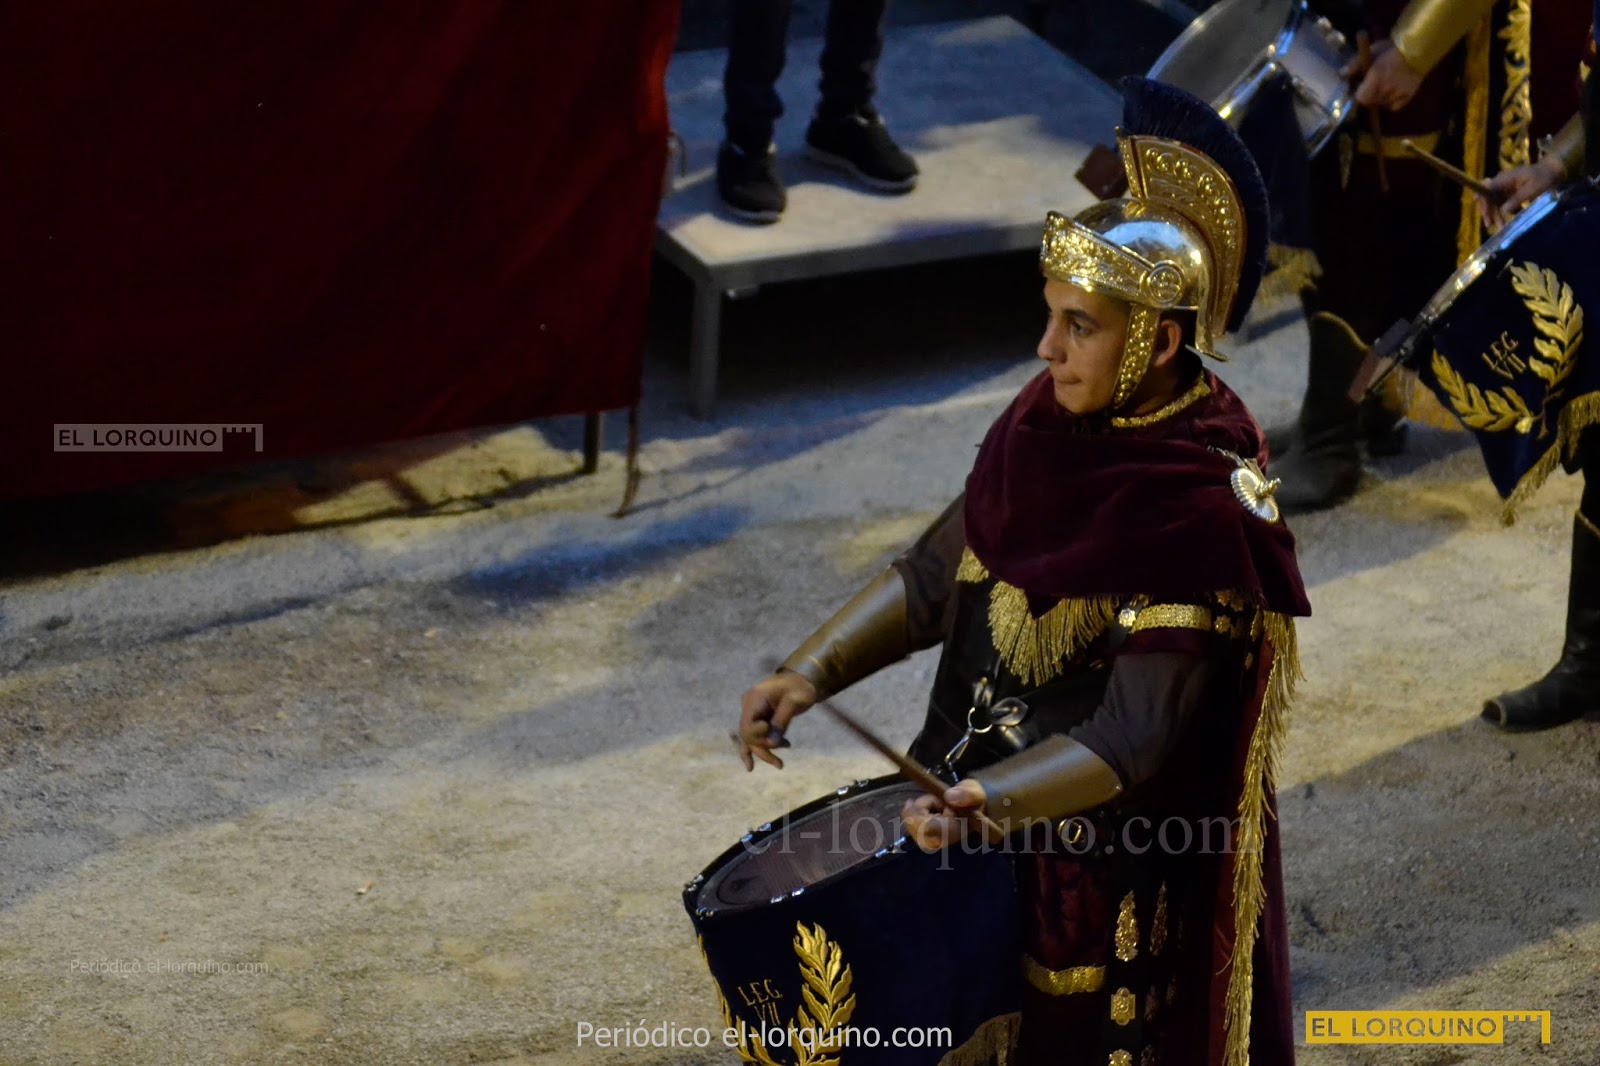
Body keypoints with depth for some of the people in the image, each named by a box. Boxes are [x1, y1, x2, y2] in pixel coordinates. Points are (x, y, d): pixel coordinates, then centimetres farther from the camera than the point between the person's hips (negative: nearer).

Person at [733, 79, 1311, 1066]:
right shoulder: (1051, 422, -2)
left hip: (1108, 878, -7)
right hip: (980, 808, 7)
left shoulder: (1202, 512, -24)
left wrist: (987, 800, -38)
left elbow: (1133, 741, -25)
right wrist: (812, 671, -5)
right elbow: (937, 575, 6)